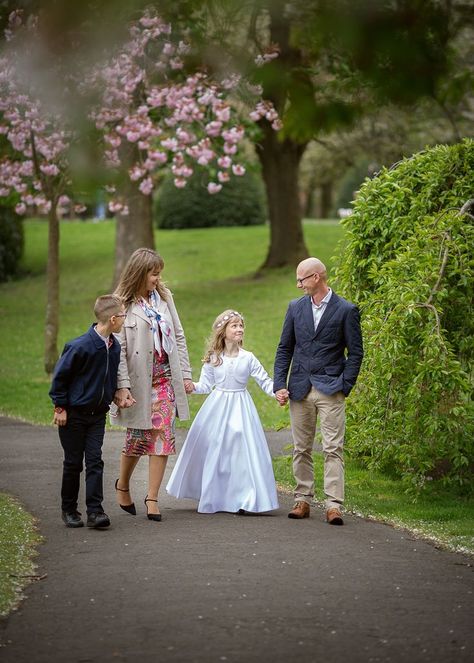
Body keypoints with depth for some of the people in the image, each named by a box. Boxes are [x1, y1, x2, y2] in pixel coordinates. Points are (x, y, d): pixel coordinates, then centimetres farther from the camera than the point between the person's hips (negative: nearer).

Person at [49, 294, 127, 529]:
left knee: (95, 461, 0)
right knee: (73, 463, 5)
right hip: (73, 413, -5)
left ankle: (95, 511, -1)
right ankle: (69, 510, 19)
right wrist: (60, 407, -11)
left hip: (98, 414, 5)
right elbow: (60, 375, -13)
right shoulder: (80, 346, -22)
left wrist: (116, 394, 12)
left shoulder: (114, 346, 0)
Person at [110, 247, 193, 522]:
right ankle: (123, 486, 30)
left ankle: (152, 498, 6)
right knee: (138, 437, 4)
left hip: (165, 378, 4)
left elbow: (178, 336, 12)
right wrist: (122, 386, -18)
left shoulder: (164, 297, 8)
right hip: (139, 381, -4)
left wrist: (185, 373, 7)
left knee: (163, 436, -1)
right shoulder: (123, 304, -8)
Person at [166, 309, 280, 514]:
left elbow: (264, 380, -1)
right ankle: (211, 498, 19)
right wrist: (191, 386, -15)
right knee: (212, 450, 5)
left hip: (240, 407, -1)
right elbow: (205, 384, 3)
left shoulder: (248, 358, -2)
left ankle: (242, 499, 0)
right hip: (218, 406, 1)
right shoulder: (212, 359, 0)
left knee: (242, 450, -8)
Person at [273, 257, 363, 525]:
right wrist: (280, 384, 2)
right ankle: (303, 500, 15)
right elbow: (285, 349, 12)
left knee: (333, 449, -8)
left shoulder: (346, 310, -1)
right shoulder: (296, 307, 10)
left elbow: (355, 352, 0)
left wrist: (344, 387, -7)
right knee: (301, 449, 7)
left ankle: (334, 505, -9)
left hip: (331, 390, -4)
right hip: (300, 390, 4)